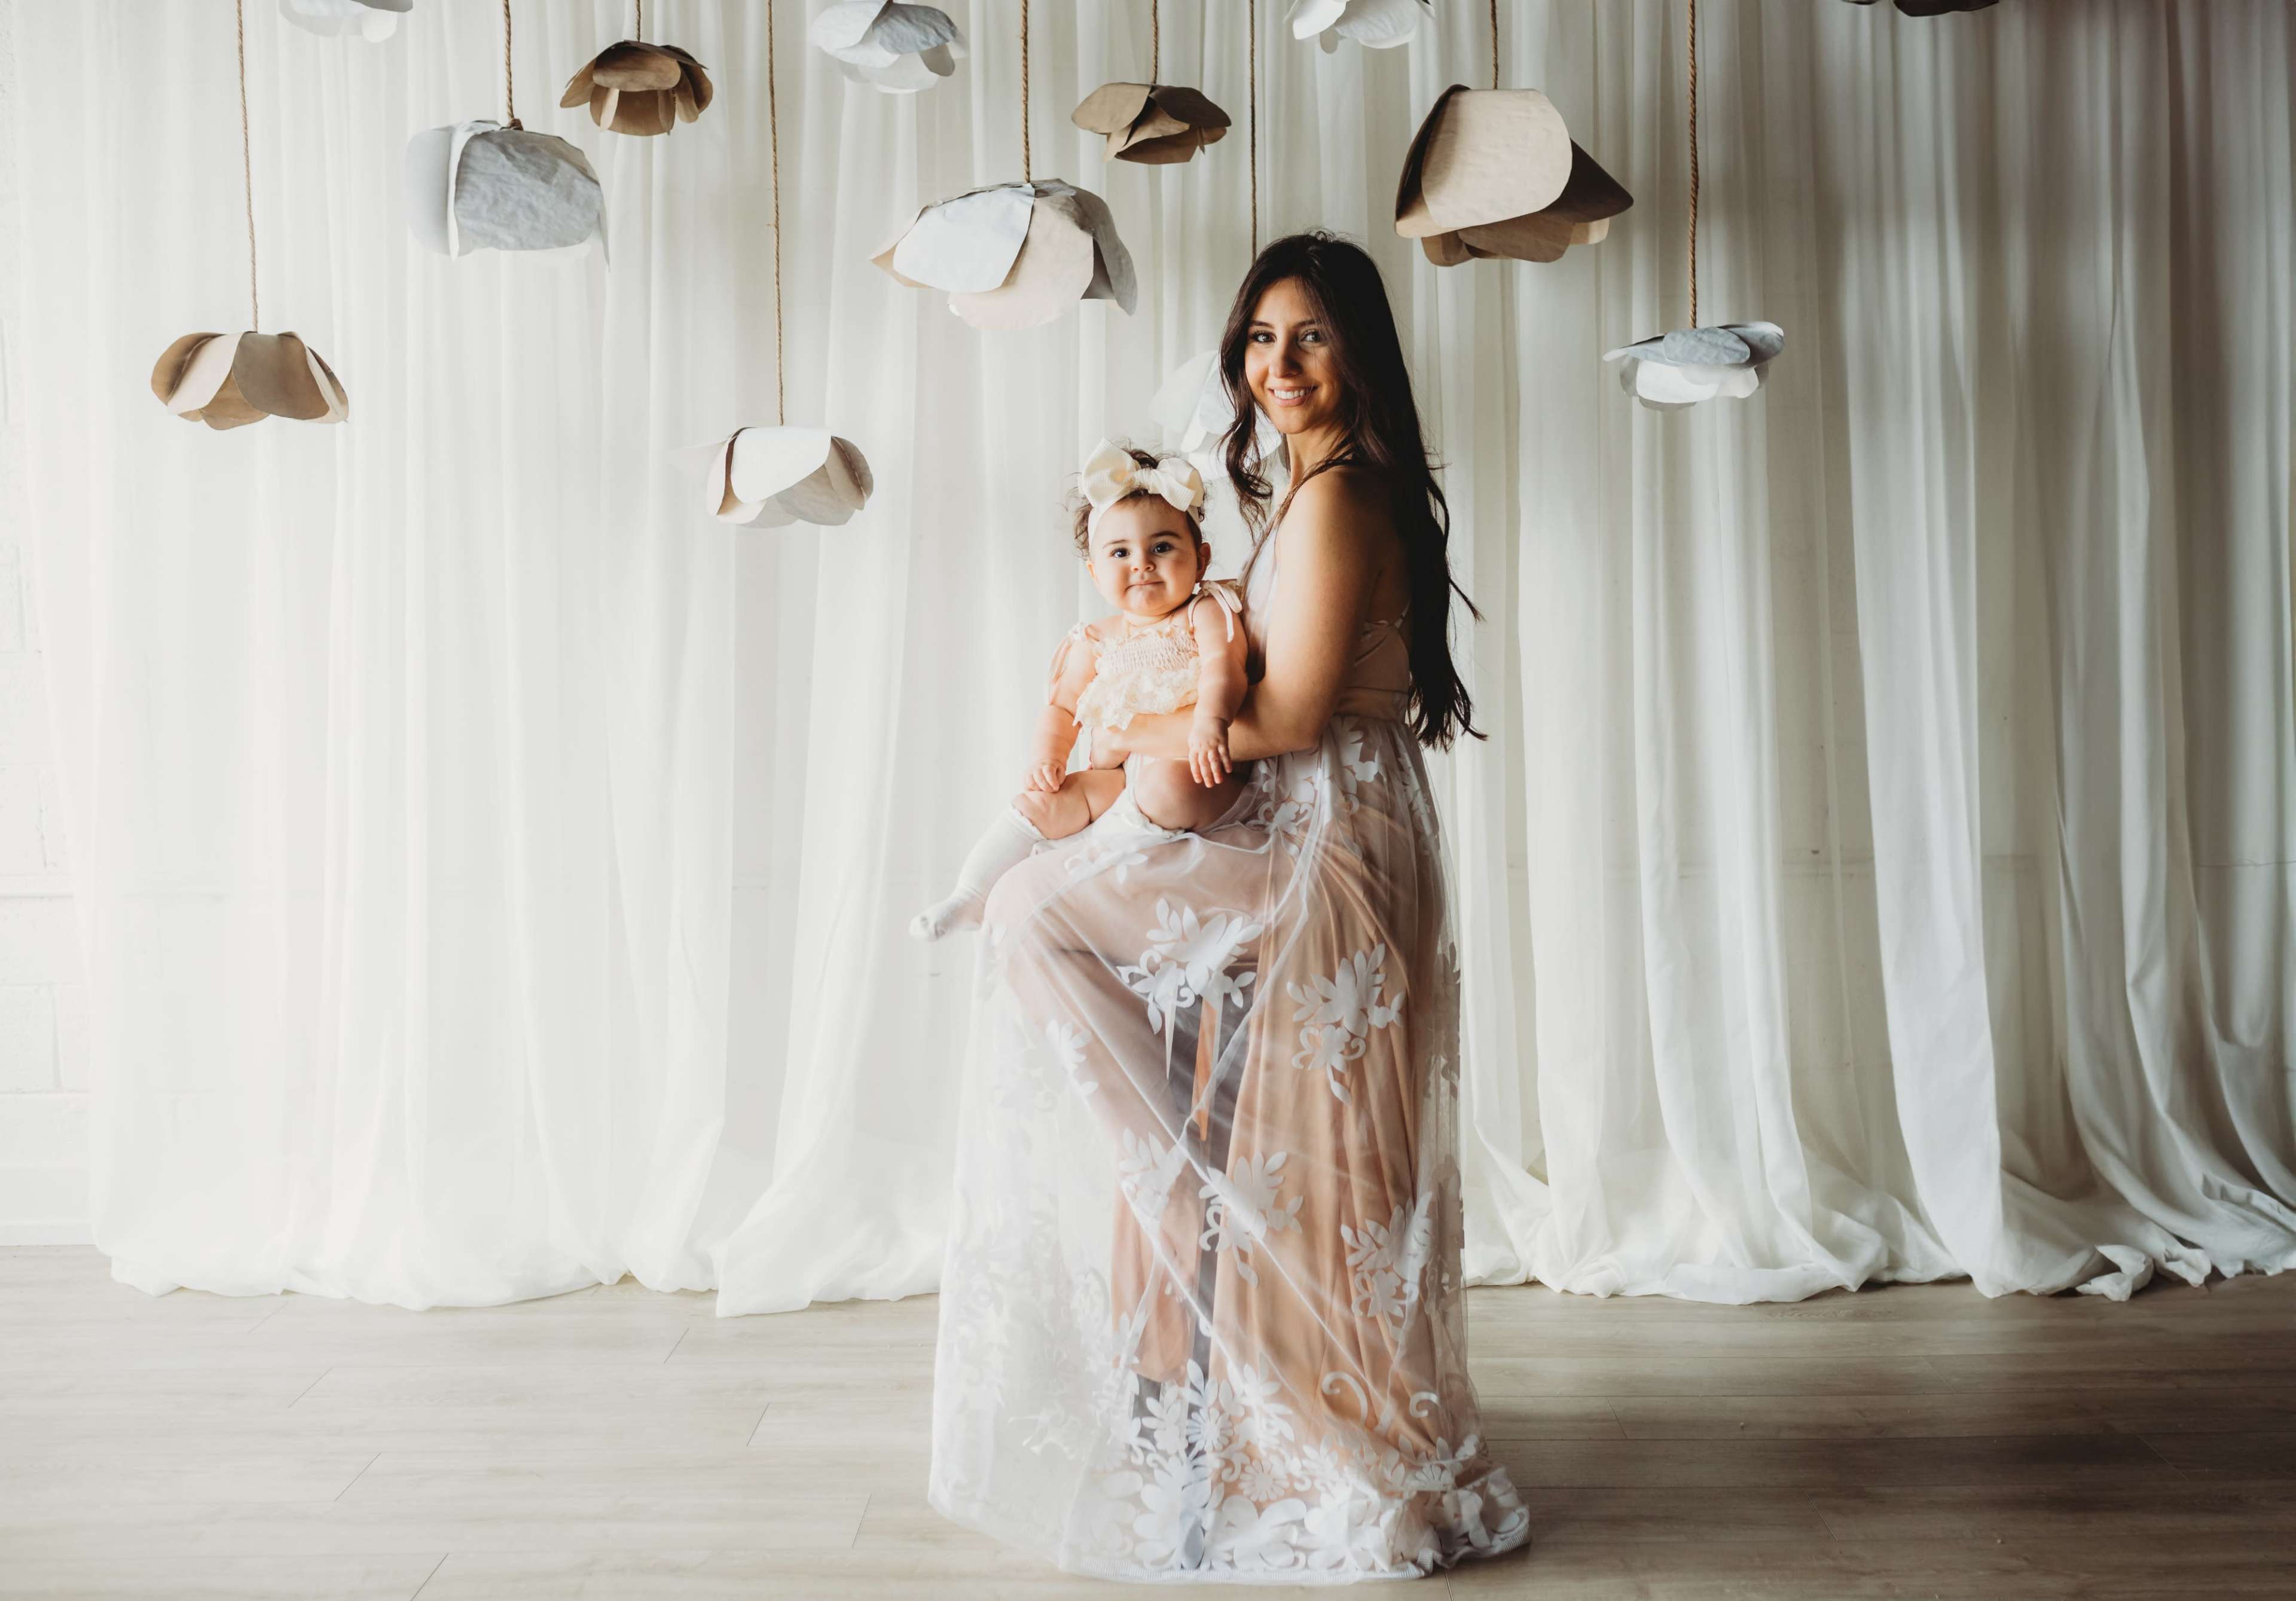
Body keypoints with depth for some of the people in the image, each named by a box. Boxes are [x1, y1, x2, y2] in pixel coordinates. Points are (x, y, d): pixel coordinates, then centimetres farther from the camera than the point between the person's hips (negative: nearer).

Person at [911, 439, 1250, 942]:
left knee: (1168, 782, -38)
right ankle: (969, 896, 3)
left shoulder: (1204, 614, -2)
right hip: (1121, 774, 6)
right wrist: (1046, 757, -1)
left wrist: (1210, 721, -42)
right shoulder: (1097, 642, 13)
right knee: (1042, 802, -5)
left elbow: (1222, 667, -21)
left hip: (1196, 773, -5)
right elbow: (1061, 706, 19)